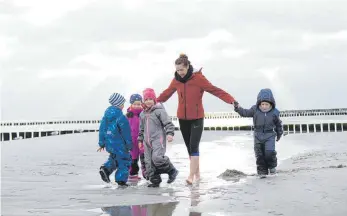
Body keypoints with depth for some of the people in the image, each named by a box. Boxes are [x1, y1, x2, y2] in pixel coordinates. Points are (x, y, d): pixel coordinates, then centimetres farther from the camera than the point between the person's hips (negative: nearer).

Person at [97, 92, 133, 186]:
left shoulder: (106, 116, 5)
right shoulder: (121, 117, -17)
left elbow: (102, 129, 9)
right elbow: (126, 133, -13)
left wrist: (101, 143, 16)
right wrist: (129, 145, -4)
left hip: (109, 143, 7)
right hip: (119, 144, -7)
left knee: (114, 158, 26)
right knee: (124, 161, 5)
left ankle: (106, 168, 2)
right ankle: (121, 180, 4)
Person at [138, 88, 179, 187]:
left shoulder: (159, 110, -5)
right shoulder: (143, 114, 17)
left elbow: (168, 123, -10)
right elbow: (141, 129, 26)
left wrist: (170, 133, -22)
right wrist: (140, 140, 24)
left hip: (158, 139, -7)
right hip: (147, 141, 7)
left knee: (157, 158, -23)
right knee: (149, 162, 4)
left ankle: (172, 171, -3)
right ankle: (155, 180, 13)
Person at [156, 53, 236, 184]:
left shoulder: (198, 78, -14)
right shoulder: (176, 80, 1)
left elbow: (215, 90, -19)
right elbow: (167, 93, 18)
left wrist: (231, 100, -30)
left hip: (197, 118, -5)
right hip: (182, 118, 5)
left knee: (194, 147, -12)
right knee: (189, 147, 9)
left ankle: (191, 176, -12)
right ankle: (197, 174, 19)